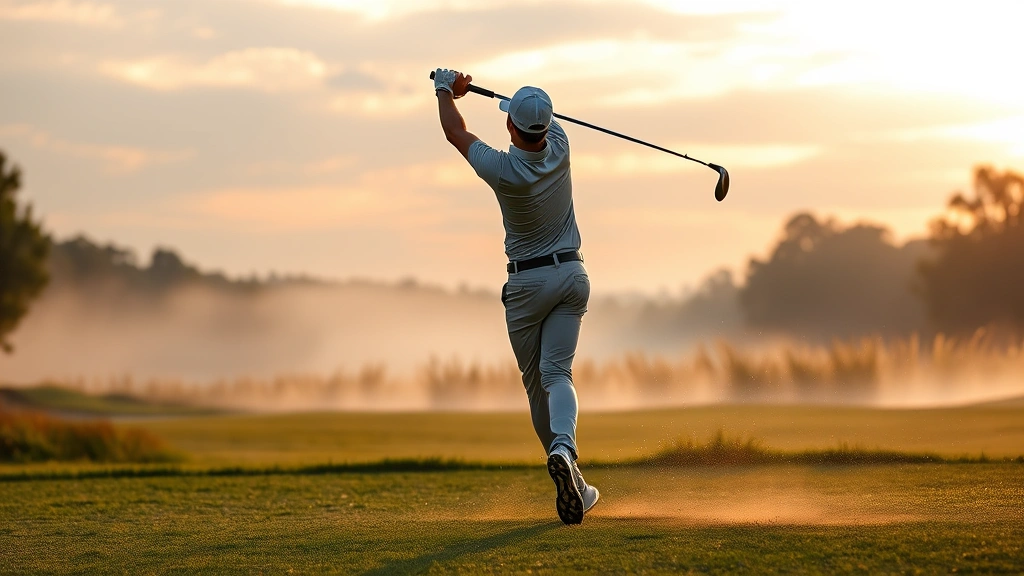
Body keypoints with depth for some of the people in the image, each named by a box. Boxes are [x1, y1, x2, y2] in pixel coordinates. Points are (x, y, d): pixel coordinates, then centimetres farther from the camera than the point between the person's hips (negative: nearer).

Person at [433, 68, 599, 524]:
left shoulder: (501, 170, -21)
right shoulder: (558, 147, -10)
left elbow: (456, 132, -2)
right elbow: (540, 112, 13)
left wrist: (444, 90, 19)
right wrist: (465, 86, 23)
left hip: (527, 282, -3)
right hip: (571, 275, 3)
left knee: (536, 382, 7)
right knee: (557, 372, -5)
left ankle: (573, 485, 5)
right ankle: (564, 448, -35)